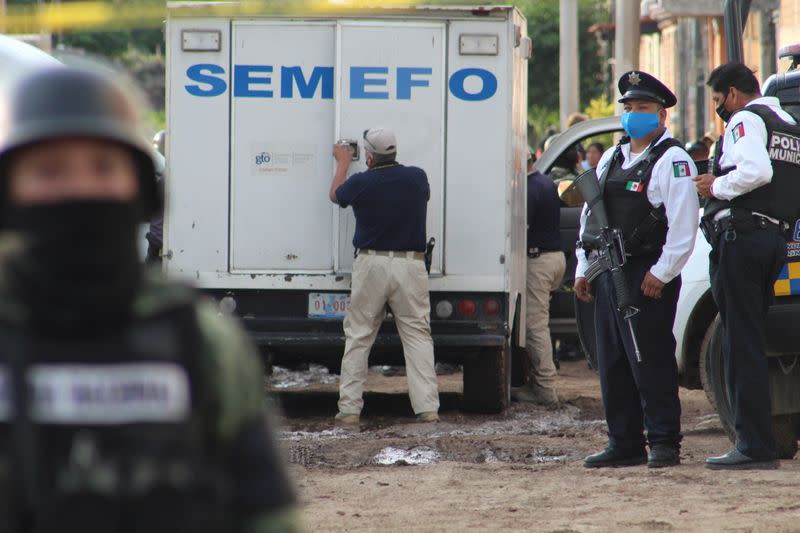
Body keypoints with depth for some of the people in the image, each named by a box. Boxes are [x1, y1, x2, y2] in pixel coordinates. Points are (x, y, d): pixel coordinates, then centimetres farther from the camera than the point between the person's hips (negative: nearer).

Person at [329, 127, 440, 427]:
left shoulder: (360, 183, -8)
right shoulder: (417, 178, -1)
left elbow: (335, 195, 16)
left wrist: (343, 163, 33)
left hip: (371, 265, -1)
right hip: (411, 265, 1)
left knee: (358, 337, 8)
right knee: (417, 335, 3)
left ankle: (349, 409, 6)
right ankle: (427, 408, -6)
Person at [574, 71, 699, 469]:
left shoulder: (673, 162, -6)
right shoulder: (610, 160, 19)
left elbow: (683, 227, -13)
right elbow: (589, 216, 24)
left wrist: (661, 273, -17)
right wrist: (583, 269, 17)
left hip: (647, 276, -8)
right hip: (608, 275, 8)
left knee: (651, 361, -9)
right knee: (613, 365, 9)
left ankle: (664, 443, -4)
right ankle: (624, 444, 14)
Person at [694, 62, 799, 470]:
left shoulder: (746, 120, -8)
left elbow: (756, 171, -25)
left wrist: (717, 186, -9)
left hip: (741, 236, -9)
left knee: (741, 345, -8)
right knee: (749, 343, 14)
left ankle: (755, 446, -11)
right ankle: (756, 442, 14)